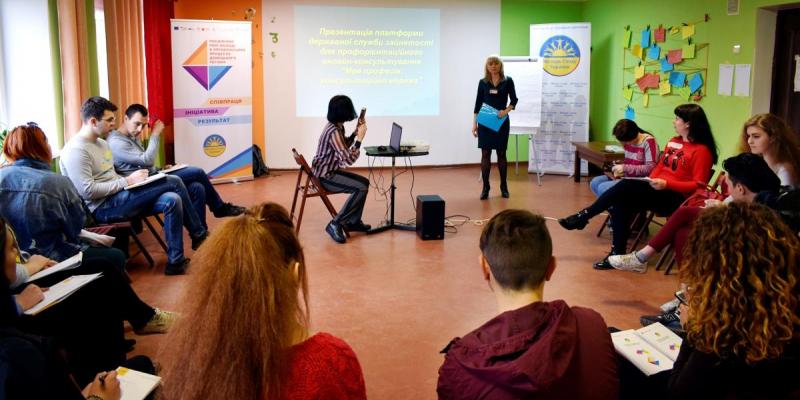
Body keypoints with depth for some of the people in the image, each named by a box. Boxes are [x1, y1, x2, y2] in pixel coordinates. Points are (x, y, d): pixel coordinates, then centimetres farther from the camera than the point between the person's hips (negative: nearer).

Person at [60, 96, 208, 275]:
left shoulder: (101, 143, 18)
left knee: (172, 200, -13)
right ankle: (199, 234, -1)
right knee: (174, 182, -16)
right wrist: (127, 181, -17)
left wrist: (132, 178, 2)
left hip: (118, 199, 10)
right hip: (103, 208, -10)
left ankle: (175, 262, -6)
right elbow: (88, 191, -22)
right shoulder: (76, 150, -13)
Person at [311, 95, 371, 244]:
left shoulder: (336, 127, 5)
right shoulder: (333, 132, -25)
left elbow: (343, 146, 24)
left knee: (364, 182, 12)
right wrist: (359, 138, -20)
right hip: (324, 177, -10)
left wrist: (355, 133, 10)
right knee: (361, 188, -20)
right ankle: (335, 224, -14)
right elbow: (348, 159, -27)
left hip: (331, 171, 10)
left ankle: (353, 222, 19)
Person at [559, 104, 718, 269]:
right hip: (657, 193, 7)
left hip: (676, 198, -7)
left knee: (625, 186, -25)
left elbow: (698, 185, -12)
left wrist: (667, 184, -22)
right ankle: (617, 253, -22)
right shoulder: (673, 142, 17)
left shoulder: (702, 151, -7)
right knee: (620, 202, -22)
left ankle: (583, 216, -13)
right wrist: (651, 181, 0)